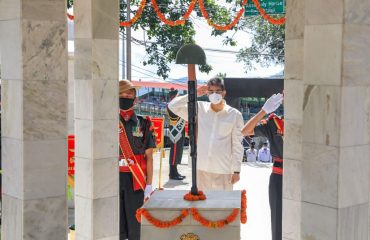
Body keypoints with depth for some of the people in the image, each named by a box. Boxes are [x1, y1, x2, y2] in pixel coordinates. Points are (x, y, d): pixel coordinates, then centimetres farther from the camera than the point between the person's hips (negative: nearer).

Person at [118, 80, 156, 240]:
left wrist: (149, 184, -2)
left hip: (135, 180, -1)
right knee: (116, 225, 7)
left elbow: (149, 157, 3)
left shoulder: (143, 125, 3)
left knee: (135, 223, 3)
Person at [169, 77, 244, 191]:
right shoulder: (199, 109, 0)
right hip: (201, 168, 2)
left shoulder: (234, 114, -5)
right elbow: (173, 106, -3)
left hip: (223, 169, -2)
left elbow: (237, 145, -1)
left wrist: (236, 170, -2)